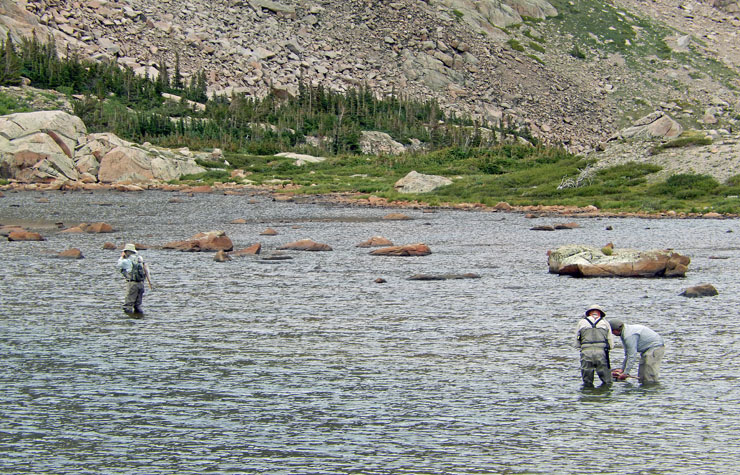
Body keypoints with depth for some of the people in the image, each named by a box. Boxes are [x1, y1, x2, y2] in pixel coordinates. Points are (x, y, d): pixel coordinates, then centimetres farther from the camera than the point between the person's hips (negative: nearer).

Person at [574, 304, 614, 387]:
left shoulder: (581, 322, 18)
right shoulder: (605, 322, 17)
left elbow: (577, 344, 17)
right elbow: (611, 345, 15)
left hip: (586, 352, 1)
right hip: (601, 352, 0)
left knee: (587, 384, 9)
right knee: (607, 383, 9)